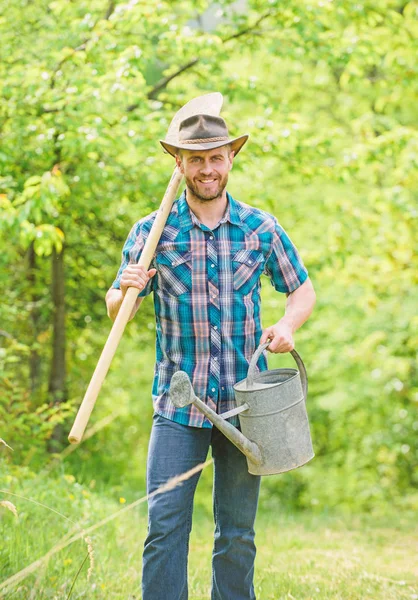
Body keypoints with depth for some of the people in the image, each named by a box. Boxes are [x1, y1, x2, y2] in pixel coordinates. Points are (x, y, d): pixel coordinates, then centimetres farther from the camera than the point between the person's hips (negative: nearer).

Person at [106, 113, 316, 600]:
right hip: (178, 403, -1)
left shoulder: (261, 228, 4)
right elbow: (116, 311, 4)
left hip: (244, 402, 1)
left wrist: (288, 325, -7)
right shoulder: (152, 232, 0)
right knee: (165, 524, -9)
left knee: (237, 532, 9)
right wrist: (125, 288, -20)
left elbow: (302, 290, 15)